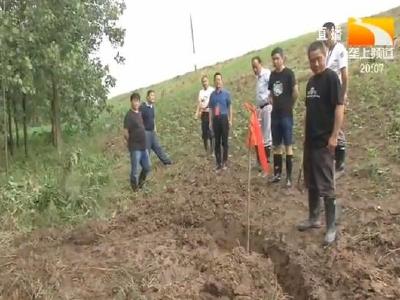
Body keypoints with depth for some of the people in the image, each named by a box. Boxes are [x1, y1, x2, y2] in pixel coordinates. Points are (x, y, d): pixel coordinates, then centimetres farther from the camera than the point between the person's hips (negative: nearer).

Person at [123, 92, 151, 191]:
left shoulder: (139, 113, 9)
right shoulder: (129, 115, -14)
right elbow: (125, 133, -15)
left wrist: (143, 142, 12)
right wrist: (132, 143, -1)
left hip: (144, 147, 8)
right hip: (135, 148, -7)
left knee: (147, 167, 16)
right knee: (135, 171, 3)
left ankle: (140, 184, 36)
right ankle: (135, 189, 19)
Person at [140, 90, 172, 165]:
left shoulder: (152, 106, 7)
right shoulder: (142, 107, -19)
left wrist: (155, 128, 19)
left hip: (152, 131, 8)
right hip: (145, 132, -8)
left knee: (158, 147, 18)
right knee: (146, 150, 3)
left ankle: (166, 161, 30)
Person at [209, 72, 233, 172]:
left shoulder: (226, 93, 0)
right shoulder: (212, 94, 8)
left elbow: (230, 107, 3)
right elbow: (211, 109, 13)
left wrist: (230, 120, -3)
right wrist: (210, 121, 9)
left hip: (224, 118, -3)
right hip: (215, 119, 3)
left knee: (224, 141, 0)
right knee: (217, 142, 6)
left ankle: (224, 162, 10)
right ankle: (219, 163, 13)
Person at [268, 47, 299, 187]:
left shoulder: (289, 73, -7)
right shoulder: (272, 75, 11)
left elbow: (296, 92, -11)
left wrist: (289, 105, 0)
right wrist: (274, 104, 8)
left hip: (286, 114, -6)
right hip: (275, 114, 6)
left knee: (288, 145, -4)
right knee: (276, 145, 11)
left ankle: (289, 176, 0)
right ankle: (277, 173, 20)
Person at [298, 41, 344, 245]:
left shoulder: (331, 77, -9)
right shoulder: (311, 81, 14)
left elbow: (339, 107, -15)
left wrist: (334, 136, -20)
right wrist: (306, 135, 16)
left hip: (324, 142, -8)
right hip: (310, 141, 8)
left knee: (326, 186, -2)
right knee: (311, 184, 16)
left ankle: (331, 227, 9)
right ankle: (313, 218, 30)